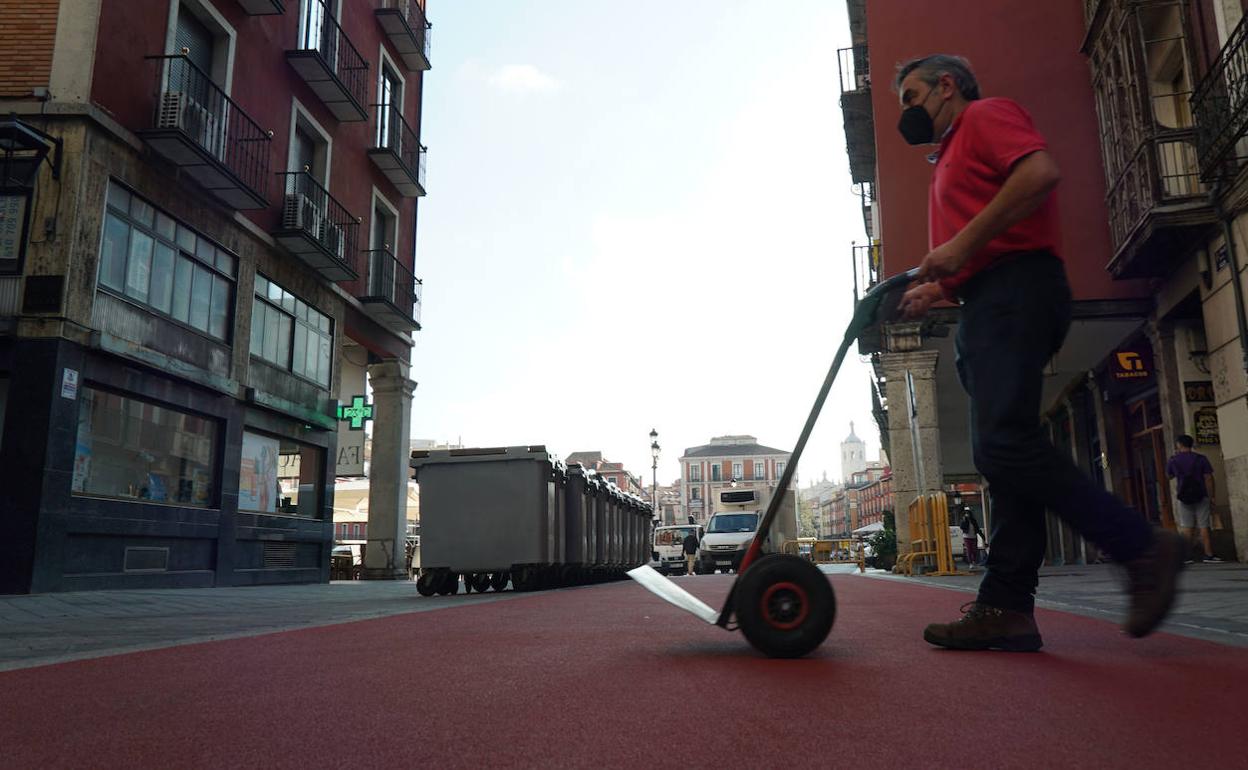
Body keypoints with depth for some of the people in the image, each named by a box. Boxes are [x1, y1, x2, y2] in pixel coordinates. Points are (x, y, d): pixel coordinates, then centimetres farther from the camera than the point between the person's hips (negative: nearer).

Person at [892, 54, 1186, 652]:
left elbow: (1041, 172, -15)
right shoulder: (950, 161, 33)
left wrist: (964, 243, -17)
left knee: (1006, 443, -21)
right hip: (986, 309, 10)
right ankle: (1006, 608, 0)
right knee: (1001, 452, 1)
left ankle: (1143, 548, -11)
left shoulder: (985, 115, 6)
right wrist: (932, 289, 16)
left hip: (1014, 292, -10)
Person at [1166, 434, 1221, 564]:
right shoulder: (1201, 458, -2)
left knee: (1187, 527, 4)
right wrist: (1211, 496, -2)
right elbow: (1208, 478, -7)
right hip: (1201, 496, 0)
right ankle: (1208, 554, 0)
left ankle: (1187, 555, 2)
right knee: (1204, 526, 2)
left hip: (1183, 498, 1)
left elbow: (1169, 476, 16)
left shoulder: (1173, 461, 0)